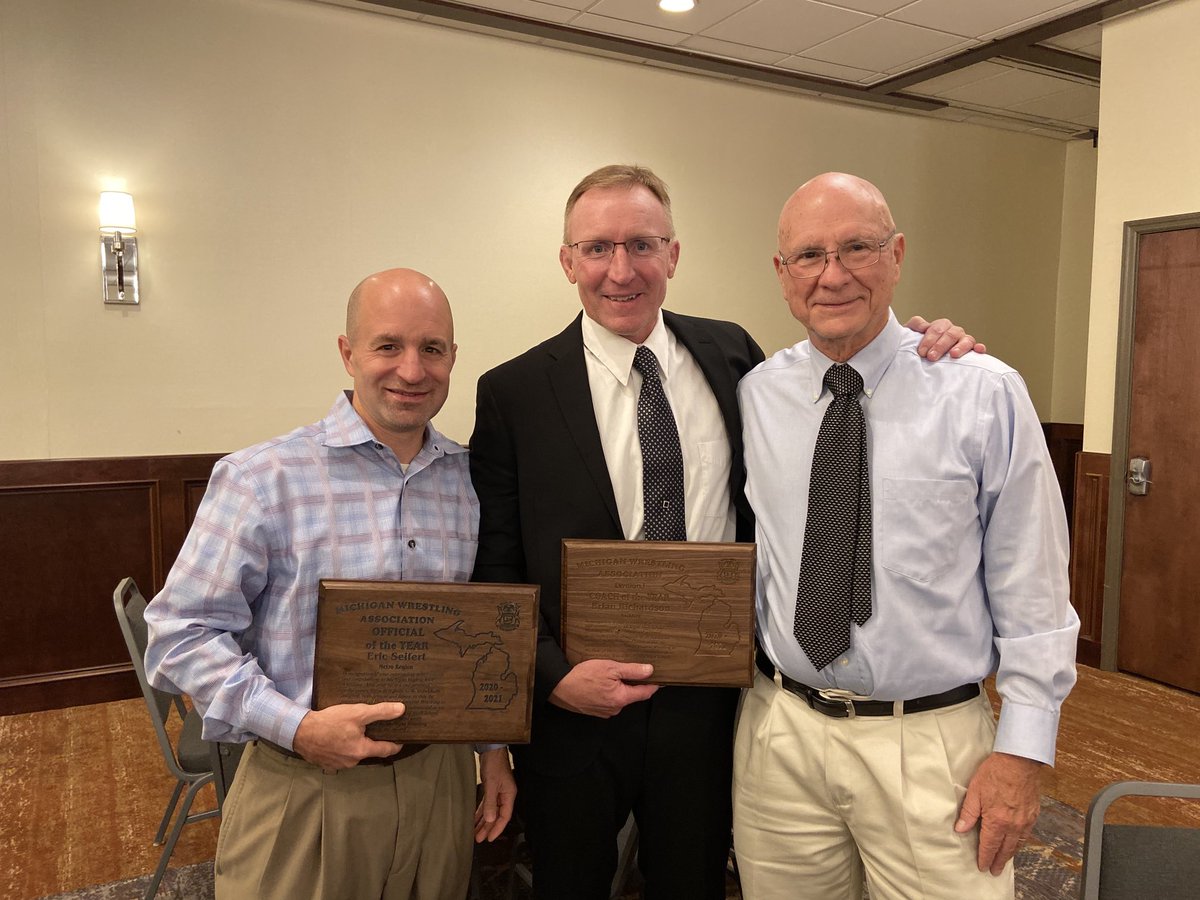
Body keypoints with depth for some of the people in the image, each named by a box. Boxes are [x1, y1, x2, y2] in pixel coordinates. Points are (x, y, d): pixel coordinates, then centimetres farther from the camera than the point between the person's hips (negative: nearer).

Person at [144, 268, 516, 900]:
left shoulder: (470, 480, 1)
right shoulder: (261, 479, -13)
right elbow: (184, 633, -11)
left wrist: (494, 746, 9)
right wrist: (296, 727, -20)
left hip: (441, 777, 4)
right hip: (304, 793, -4)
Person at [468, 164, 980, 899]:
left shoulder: (730, 354, 0)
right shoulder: (513, 393, -9)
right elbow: (492, 569, -6)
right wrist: (555, 676, -18)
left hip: (708, 701, 3)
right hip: (575, 709, -2)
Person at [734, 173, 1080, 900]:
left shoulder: (985, 394, -7)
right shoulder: (753, 397, 0)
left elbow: (1033, 590, -5)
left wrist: (1022, 751, -6)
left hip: (933, 741, -2)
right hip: (780, 733, 3)